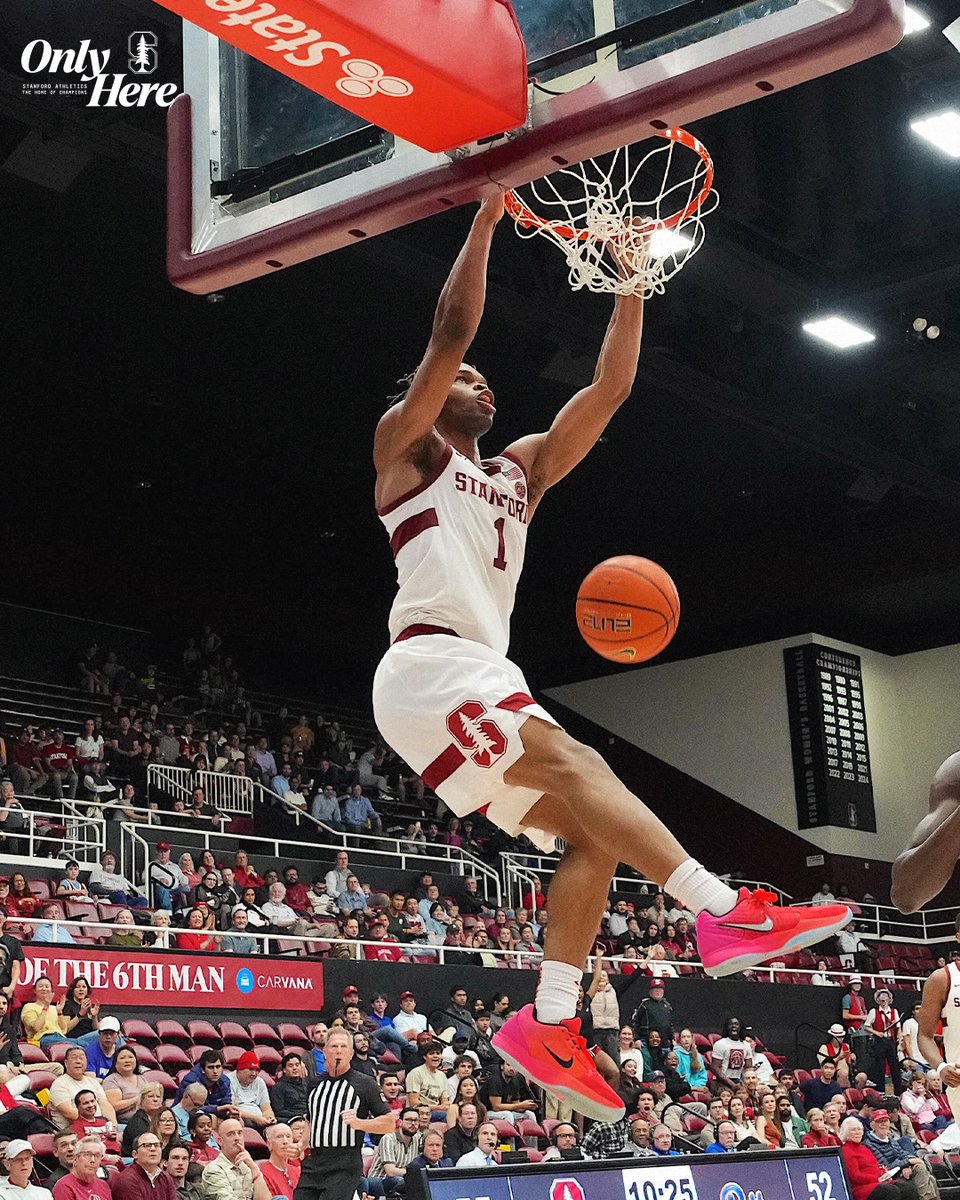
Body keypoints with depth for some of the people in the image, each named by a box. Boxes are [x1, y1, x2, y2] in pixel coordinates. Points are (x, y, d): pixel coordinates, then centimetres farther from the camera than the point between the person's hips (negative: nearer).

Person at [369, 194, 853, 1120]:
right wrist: (487, 216, -5)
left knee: (590, 833, -5)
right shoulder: (404, 445, 9)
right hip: (431, 667, -8)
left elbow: (609, 389, 19)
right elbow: (449, 333, -6)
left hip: (486, 676, 8)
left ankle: (547, 1028, -7)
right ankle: (730, 915, -38)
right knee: (577, 768, -26)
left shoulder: (520, 470, 27)